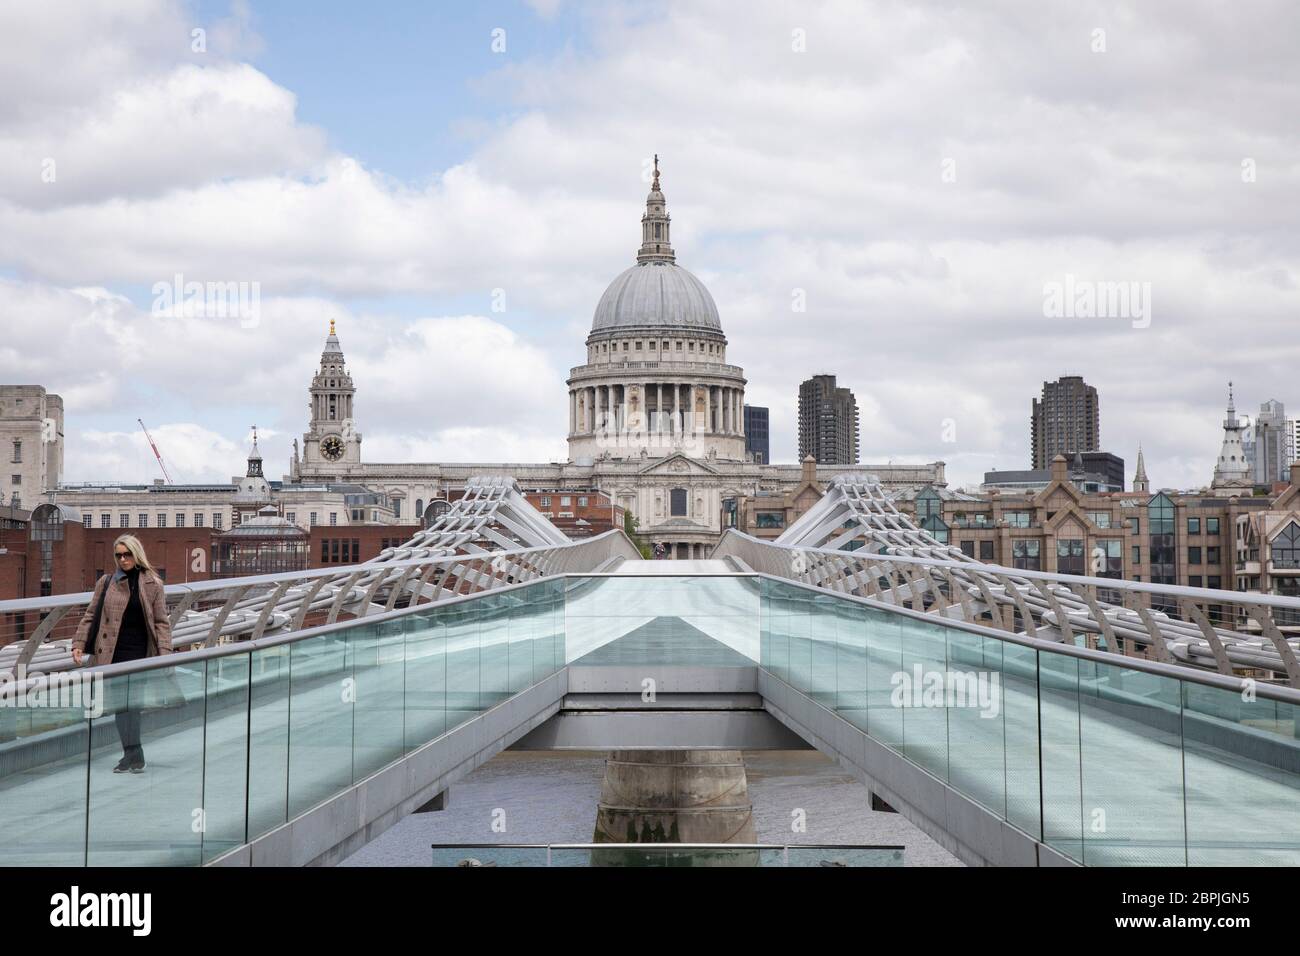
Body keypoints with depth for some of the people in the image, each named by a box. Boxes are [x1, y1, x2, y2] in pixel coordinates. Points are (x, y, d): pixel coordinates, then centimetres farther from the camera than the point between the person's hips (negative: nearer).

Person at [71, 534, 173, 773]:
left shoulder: (152, 584, 3)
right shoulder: (106, 582, 8)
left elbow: (161, 623, 3)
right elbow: (90, 615, 13)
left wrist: (165, 653, -6)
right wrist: (78, 643, 3)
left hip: (139, 652, -2)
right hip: (112, 652, 3)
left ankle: (132, 755, -5)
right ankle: (133, 755, 9)